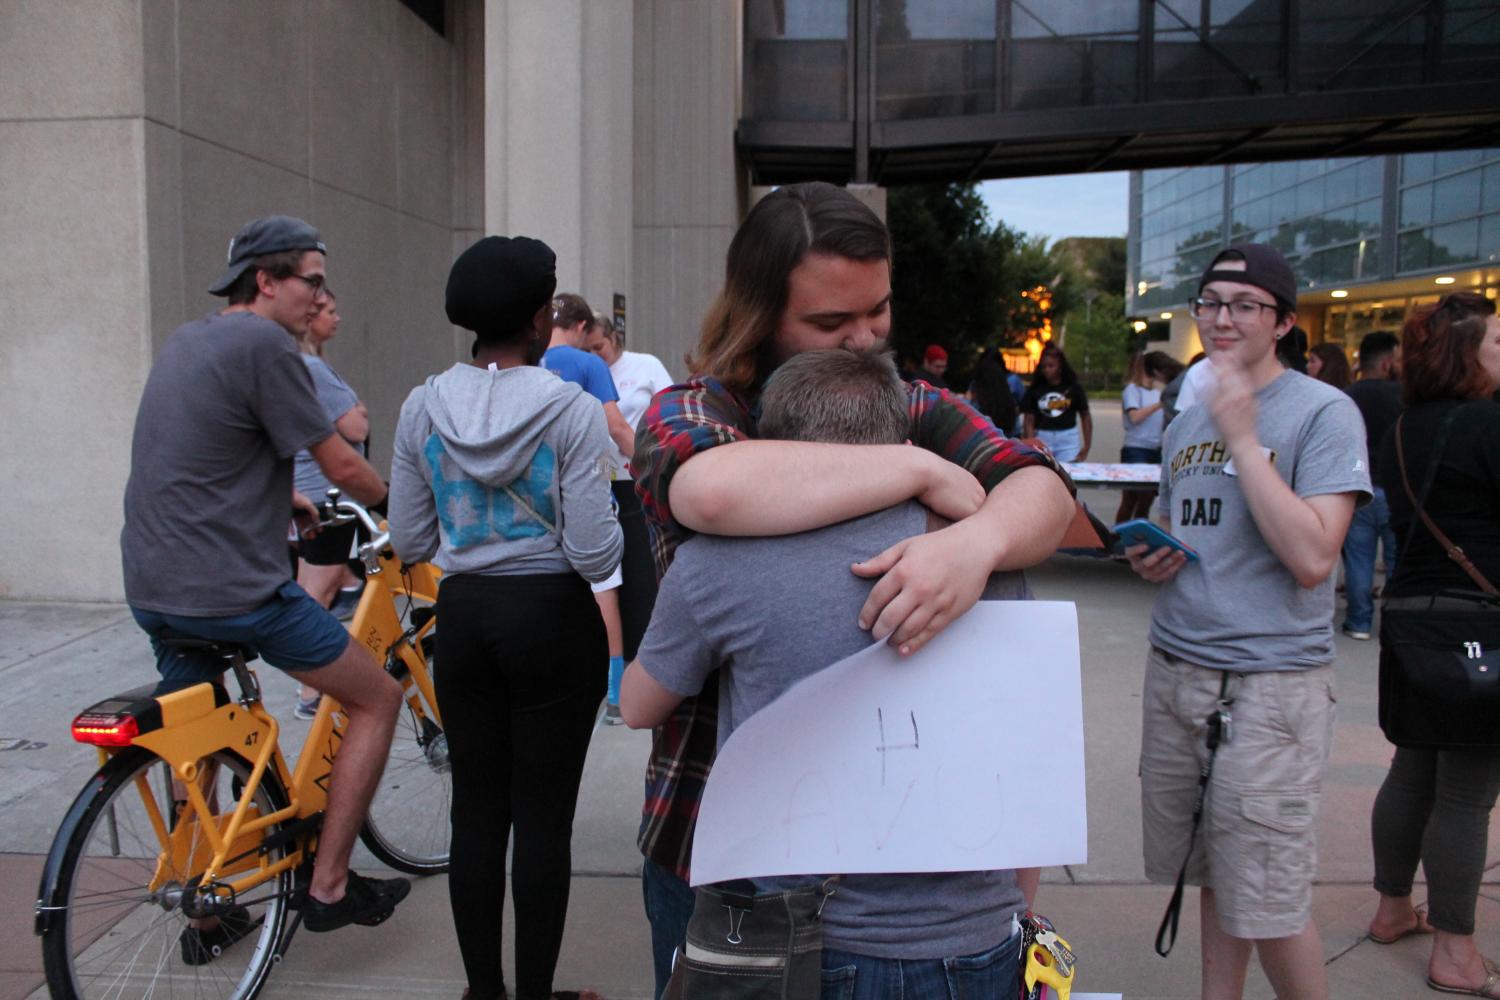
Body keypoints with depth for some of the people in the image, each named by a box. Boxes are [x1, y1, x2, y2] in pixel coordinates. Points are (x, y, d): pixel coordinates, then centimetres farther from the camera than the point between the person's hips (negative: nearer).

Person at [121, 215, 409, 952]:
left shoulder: (185, 340, 15)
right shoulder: (264, 344, -13)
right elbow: (341, 465, -10)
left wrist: (285, 499, 38)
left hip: (152, 587, 9)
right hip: (232, 588, -9)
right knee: (378, 698, 4)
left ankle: (202, 912, 32)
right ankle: (329, 885, 7)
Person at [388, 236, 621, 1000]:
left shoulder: (423, 407, -1)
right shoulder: (573, 411, -13)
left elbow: (408, 543, 4)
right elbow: (594, 555, -15)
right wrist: (615, 529, 7)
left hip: (463, 615, 4)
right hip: (553, 620, -4)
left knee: (475, 813, 14)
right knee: (544, 820, 7)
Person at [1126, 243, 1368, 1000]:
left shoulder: (1323, 413, -8)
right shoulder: (1184, 425, 12)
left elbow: (1311, 559, -19)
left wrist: (1243, 438, -19)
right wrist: (1150, 560, 2)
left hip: (1272, 682, -6)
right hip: (1175, 673, 6)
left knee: (1267, 902, 1)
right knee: (1212, 876, 16)